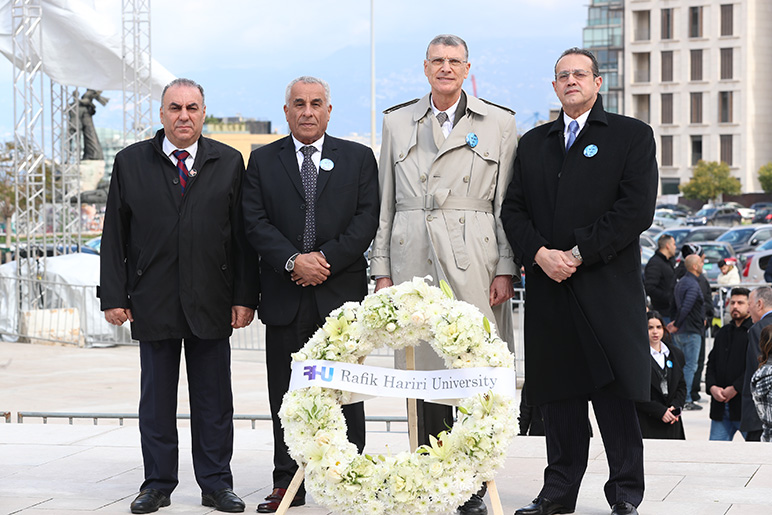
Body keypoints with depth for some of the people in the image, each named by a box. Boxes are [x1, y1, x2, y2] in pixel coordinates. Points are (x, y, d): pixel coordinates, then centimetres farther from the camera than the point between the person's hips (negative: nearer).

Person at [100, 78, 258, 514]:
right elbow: (114, 235, 4)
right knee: (156, 399, 7)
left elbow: (243, 234, 4)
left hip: (211, 301, 0)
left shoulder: (229, 163, 6)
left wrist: (245, 296, -3)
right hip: (152, 301, 0)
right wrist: (115, 296, -2)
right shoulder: (131, 163, 5)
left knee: (214, 400, 6)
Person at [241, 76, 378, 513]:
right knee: (285, 394, 5)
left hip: (341, 295, -1)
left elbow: (367, 219, -1)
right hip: (285, 295, 1)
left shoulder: (358, 158, 8)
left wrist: (326, 259, -12)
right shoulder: (263, 161, 10)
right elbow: (256, 223, 1)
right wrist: (293, 260, -13)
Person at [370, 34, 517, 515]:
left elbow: (508, 205, 5)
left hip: (474, 264, -1)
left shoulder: (499, 124, 8)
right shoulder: (397, 122, 14)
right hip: (413, 264, 2)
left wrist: (506, 270, -3)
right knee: (422, 373, 2)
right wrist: (382, 270, 6)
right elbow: (386, 203, 13)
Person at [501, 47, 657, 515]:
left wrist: (578, 254, -12)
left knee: (616, 396, -4)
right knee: (558, 394, 7)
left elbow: (637, 209, -8)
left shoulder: (632, 136, 4)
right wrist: (540, 254, -8)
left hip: (608, 287, -4)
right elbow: (514, 209, 10)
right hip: (549, 286, 4)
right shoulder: (533, 143, 18)